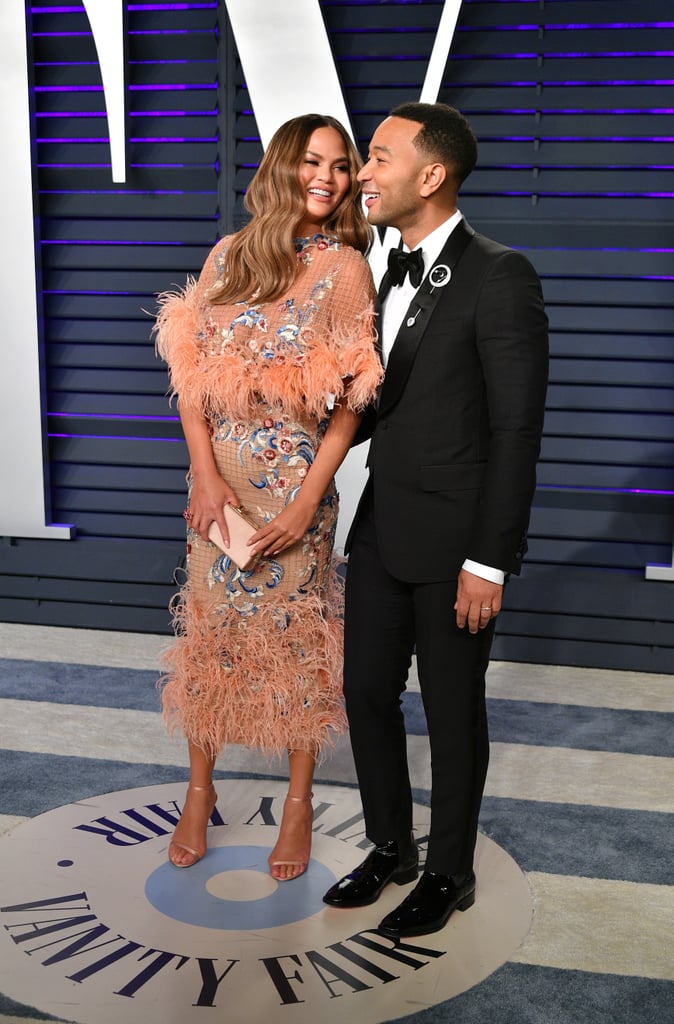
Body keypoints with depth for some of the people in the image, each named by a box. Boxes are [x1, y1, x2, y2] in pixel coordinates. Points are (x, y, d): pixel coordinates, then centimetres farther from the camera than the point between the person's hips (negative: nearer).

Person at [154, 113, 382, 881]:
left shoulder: (345, 267, -6)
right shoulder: (229, 255, 4)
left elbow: (350, 401, -9)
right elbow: (190, 370, 2)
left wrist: (306, 502, -14)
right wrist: (206, 473, -9)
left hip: (294, 479, -3)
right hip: (216, 477, 3)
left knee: (294, 634, 6)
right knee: (209, 625, 11)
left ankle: (299, 801, 25)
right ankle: (200, 788, 30)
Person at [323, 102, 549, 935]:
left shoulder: (498, 278, -14)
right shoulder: (396, 274, 11)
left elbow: (516, 429, -17)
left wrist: (488, 561, -18)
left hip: (452, 542, -8)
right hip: (381, 530, 8)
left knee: (452, 713, 8)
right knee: (367, 692, 15)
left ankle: (449, 873, 29)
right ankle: (391, 847, 36)